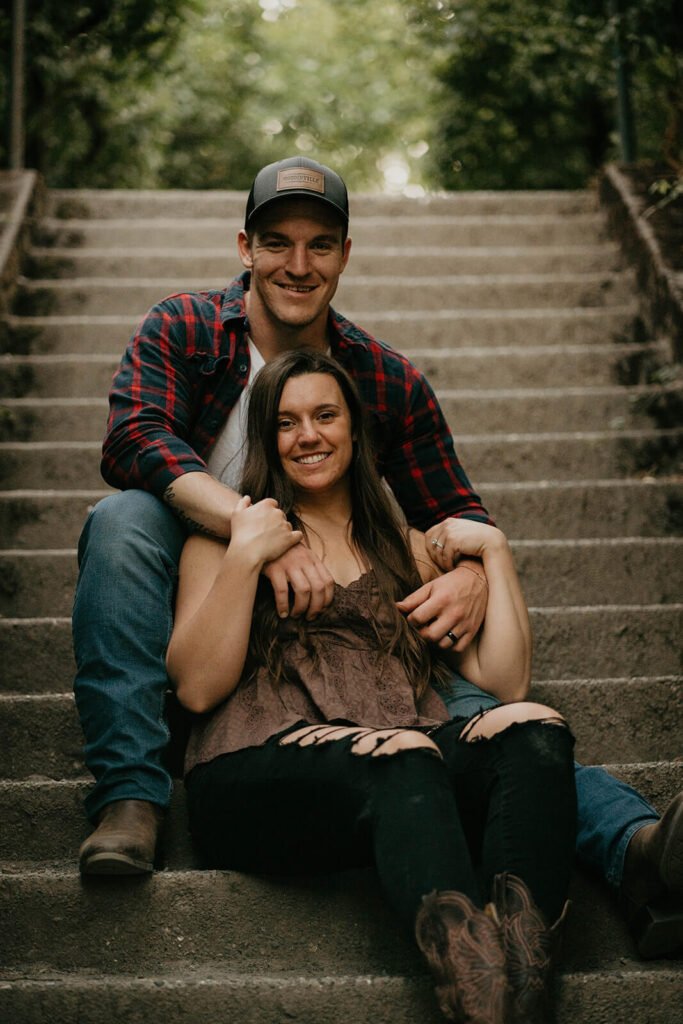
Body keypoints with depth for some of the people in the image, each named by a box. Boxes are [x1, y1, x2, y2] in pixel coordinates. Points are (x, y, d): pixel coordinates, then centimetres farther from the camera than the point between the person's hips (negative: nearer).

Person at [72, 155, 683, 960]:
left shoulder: (391, 382, 6)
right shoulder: (182, 333, 0)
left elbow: (452, 509, 10)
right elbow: (133, 441, -18)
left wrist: (471, 574, -17)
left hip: (333, 620, 1)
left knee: (469, 705, -26)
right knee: (122, 517, -31)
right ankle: (129, 794, -31)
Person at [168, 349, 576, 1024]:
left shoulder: (408, 551, 27)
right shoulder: (222, 537, 19)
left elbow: (504, 679, 17)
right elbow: (197, 688, 4)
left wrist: (494, 550, 14)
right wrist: (246, 556, -2)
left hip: (415, 760, 4)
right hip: (260, 770, -3)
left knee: (535, 731, -29)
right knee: (401, 762, -38)